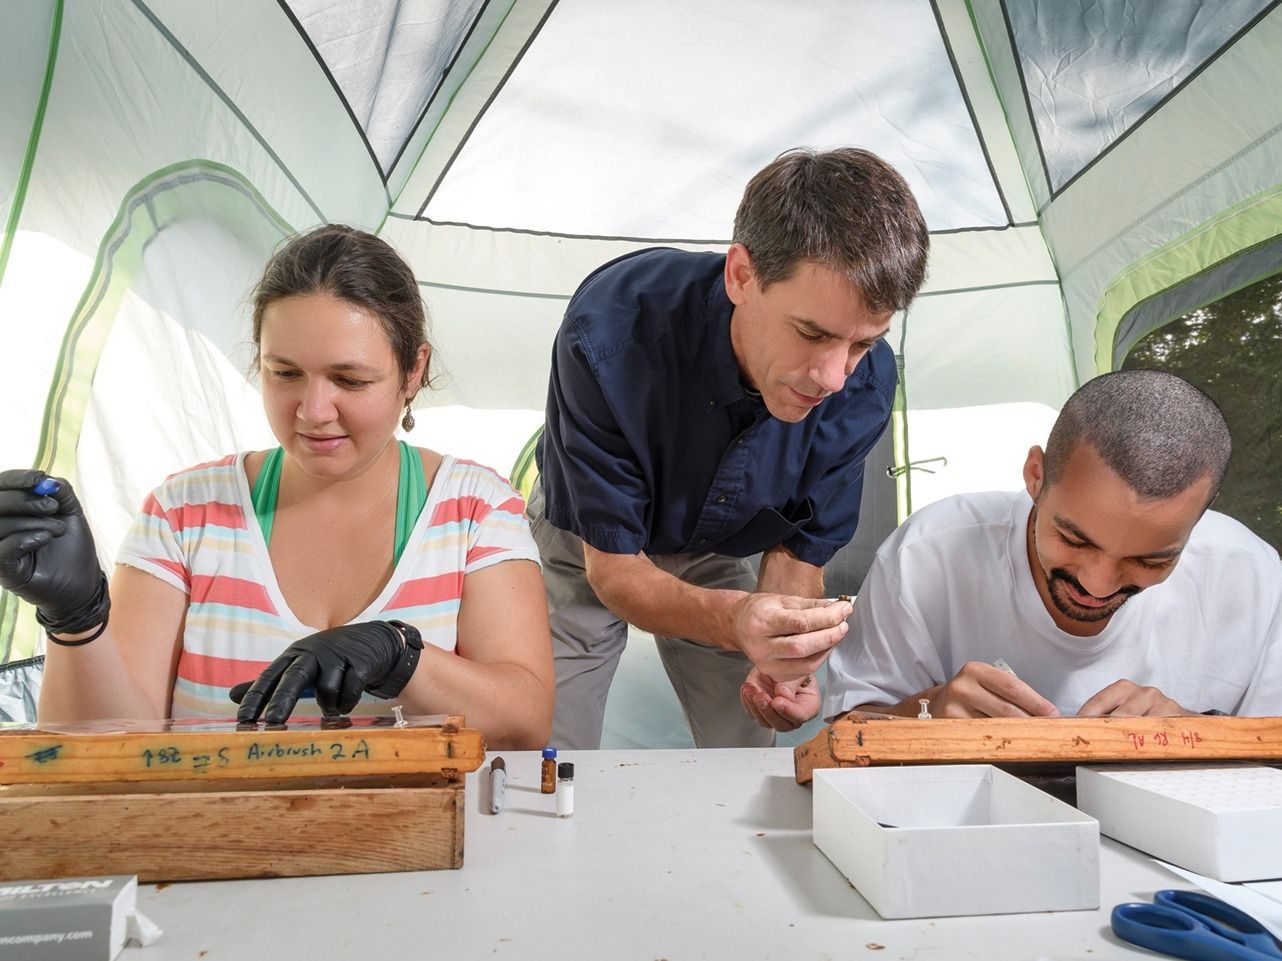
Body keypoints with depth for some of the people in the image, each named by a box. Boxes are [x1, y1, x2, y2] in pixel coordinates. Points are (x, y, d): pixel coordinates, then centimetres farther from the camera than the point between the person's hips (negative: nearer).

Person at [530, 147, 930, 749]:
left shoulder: (865, 381, -26)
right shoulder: (611, 336, -38)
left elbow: (801, 545, -12)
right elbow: (612, 567, -30)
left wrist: (783, 656, -32)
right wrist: (732, 619, -49)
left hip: (719, 557, 3)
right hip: (588, 549, -2)